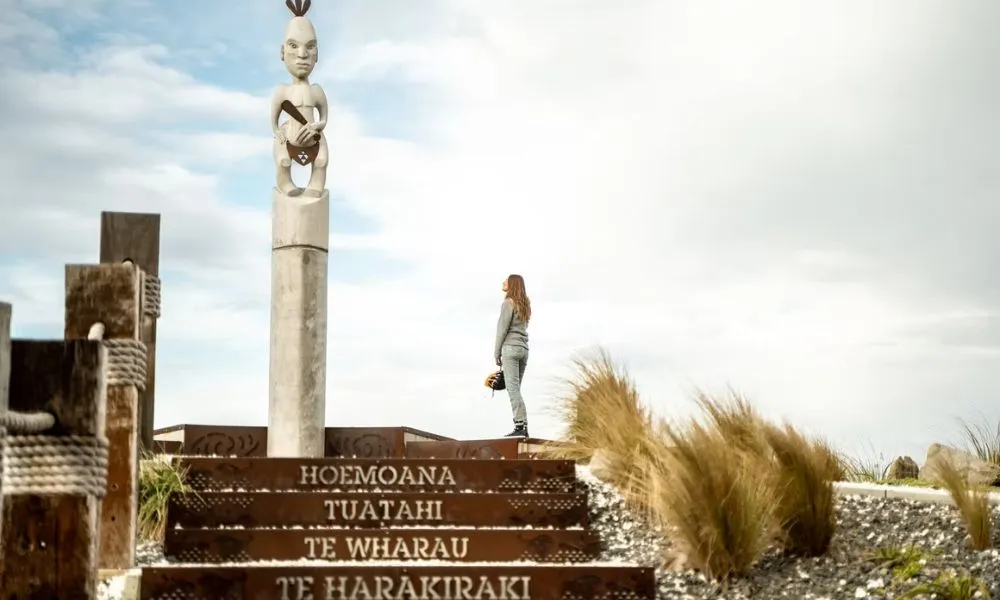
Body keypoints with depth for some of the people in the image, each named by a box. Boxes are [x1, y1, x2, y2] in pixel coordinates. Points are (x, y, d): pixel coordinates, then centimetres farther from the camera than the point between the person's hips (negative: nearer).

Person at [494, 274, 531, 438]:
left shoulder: (508, 303, -6)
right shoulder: (525, 305, 19)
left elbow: (502, 329, -10)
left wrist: (497, 353, -6)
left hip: (511, 347, -8)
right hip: (524, 349, 8)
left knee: (512, 388, -10)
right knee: (516, 389, 8)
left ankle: (520, 426, -17)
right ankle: (523, 426, 1)